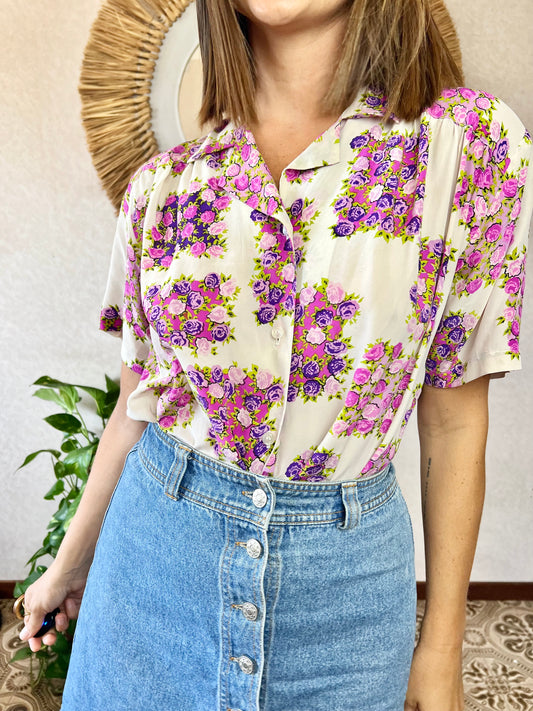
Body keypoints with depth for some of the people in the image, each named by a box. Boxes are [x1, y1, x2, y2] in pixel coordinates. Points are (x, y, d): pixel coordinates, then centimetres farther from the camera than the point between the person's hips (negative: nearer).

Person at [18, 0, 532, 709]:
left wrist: (442, 650, -1)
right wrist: (71, 563, 16)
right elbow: (137, 405, 6)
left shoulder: (471, 142, -10)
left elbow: (454, 421, -7)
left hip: (346, 563, -1)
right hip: (154, 544, 2)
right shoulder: (163, 185, -3)